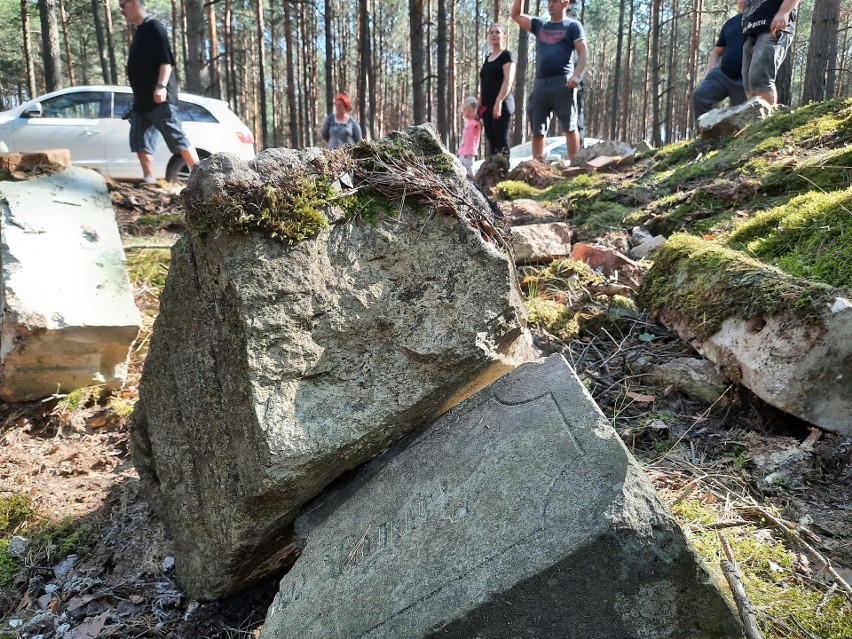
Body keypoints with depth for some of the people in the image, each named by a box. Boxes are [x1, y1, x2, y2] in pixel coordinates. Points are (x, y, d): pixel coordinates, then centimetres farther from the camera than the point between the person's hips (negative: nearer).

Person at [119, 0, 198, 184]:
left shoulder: (153, 27, -6)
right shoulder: (139, 31, 21)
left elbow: (167, 60, -16)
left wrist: (161, 86, -27)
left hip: (159, 98, -9)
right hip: (142, 99, 9)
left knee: (177, 139, -11)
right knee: (140, 141, 4)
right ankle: (148, 180, 5)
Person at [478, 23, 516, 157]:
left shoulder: (506, 55, -2)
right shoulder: (487, 58, 20)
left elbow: (509, 80, -14)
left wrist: (499, 102, -24)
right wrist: (479, 105, 15)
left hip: (501, 104, -8)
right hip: (487, 106, 8)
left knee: (502, 141, -11)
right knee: (491, 141, 6)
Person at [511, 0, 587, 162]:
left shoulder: (573, 25, 9)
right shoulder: (539, 25, 23)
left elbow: (582, 52, -1)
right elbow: (516, 15, 23)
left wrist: (577, 75, -16)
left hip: (563, 82, -5)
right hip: (540, 82, 5)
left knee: (569, 127, -7)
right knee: (537, 131, 2)